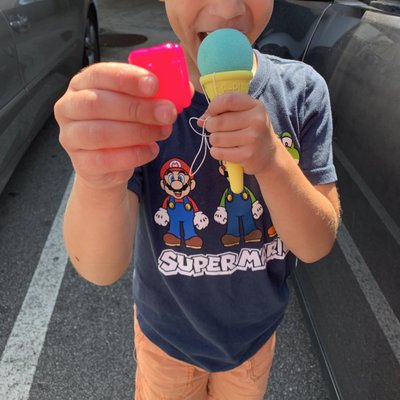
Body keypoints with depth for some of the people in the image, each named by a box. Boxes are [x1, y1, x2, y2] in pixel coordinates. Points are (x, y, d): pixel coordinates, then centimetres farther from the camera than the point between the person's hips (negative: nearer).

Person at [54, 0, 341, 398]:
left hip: (255, 331, 2)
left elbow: (317, 245, -19)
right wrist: (98, 179, -52)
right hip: (168, 333, -1)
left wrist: (273, 159, -38)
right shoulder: (136, 98, -25)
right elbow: (101, 269, -30)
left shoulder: (301, 90, -19)